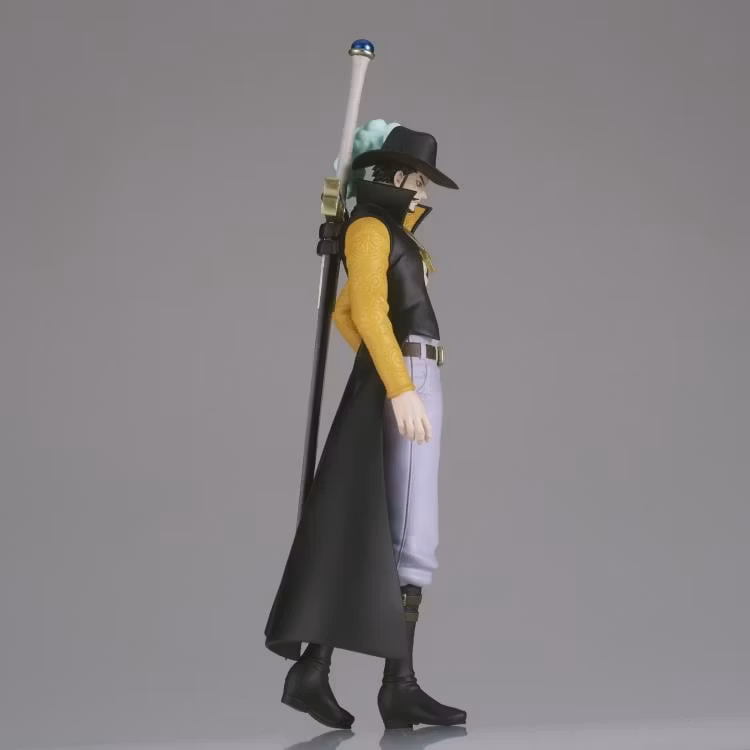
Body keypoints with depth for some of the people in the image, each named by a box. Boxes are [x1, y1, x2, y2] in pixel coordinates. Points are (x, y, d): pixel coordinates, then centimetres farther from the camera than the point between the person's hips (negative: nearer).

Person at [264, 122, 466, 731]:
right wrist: (399, 386, -28)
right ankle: (400, 685, -11)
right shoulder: (370, 227, -7)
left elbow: (343, 313, 31)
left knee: (361, 529, 5)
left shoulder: (392, 232, 23)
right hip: (402, 381, -9)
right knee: (409, 535, -11)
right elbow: (367, 310, -20)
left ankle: (312, 670, 5)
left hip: (409, 382, 9)